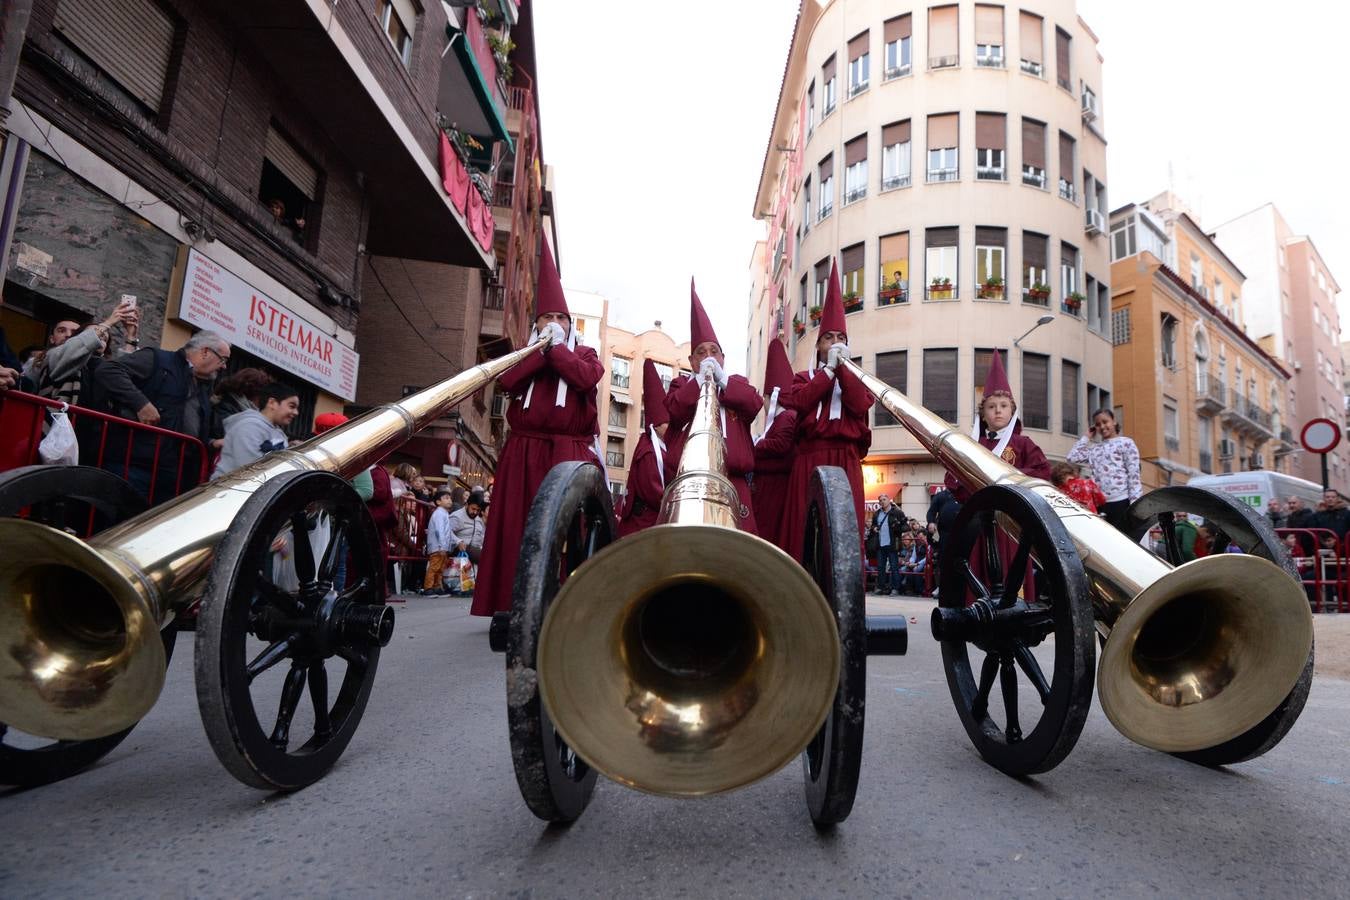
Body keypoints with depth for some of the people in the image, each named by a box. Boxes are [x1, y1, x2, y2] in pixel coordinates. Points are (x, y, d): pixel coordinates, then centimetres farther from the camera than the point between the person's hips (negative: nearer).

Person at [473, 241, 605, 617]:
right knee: (520, 523, -4)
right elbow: (507, 380, 1)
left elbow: (586, 378, -7)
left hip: (570, 452, -2)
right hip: (524, 451, 2)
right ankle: (515, 605, -1)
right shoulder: (523, 355, 23)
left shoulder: (584, 353, 16)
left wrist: (555, 348, 2)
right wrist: (541, 348, 1)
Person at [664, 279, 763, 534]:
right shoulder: (681, 384, 21)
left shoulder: (737, 382, 24)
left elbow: (755, 405, 2)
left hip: (731, 479, 1)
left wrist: (722, 378, -1)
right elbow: (674, 411, -1)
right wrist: (700, 379, -2)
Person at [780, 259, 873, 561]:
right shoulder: (803, 377, 18)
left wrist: (842, 366, -3)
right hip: (809, 461, -1)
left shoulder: (854, 378, 20)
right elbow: (800, 402, -6)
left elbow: (859, 405, -3)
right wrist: (827, 369, -1)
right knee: (806, 530, -6)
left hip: (846, 463, 1)